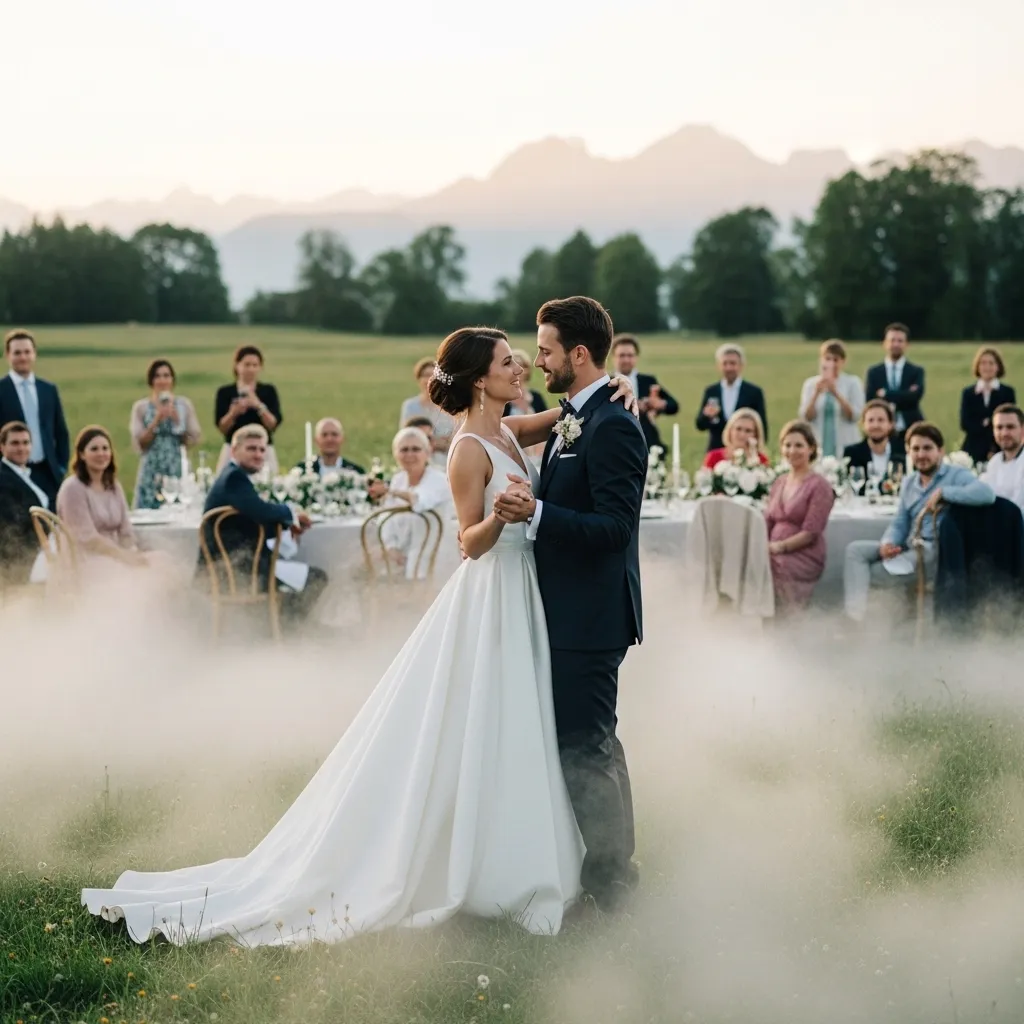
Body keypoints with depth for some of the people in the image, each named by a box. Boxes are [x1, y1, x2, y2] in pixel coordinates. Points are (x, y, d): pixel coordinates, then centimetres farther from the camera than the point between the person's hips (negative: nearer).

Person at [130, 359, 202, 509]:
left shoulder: (184, 404, 6)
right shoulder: (141, 407, 2)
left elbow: (194, 440, 5)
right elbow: (139, 444, -3)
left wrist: (178, 422, -8)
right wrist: (156, 422, -13)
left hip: (179, 470, 1)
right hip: (152, 472, -1)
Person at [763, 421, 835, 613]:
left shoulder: (819, 486, -4)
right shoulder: (779, 483, 18)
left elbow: (810, 533, -11)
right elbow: (767, 522, 14)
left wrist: (778, 547, -19)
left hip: (804, 557, -6)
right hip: (776, 553, 6)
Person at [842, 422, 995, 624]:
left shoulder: (956, 475, -4)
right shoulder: (909, 483, 18)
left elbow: (987, 494, -24)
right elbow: (899, 524, 19)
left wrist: (942, 492, -24)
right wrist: (888, 543, -5)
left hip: (938, 552, -8)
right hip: (910, 549, 8)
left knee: (872, 573, -17)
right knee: (855, 549, -11)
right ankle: (855, 618, -24)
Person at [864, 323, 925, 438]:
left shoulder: (917, 372, 7)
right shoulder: (874, 372, 8)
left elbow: (915, 396, -10)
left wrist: (886, 394, -8)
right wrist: (905, 395, -11)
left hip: (910, 432, 0)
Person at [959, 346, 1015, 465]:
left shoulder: (1008, 392, 5)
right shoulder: (968, 393, 9)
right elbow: (965, 424, 2)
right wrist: (984, 424, -12)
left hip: (1000, 451, -1)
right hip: (974, 451, 1)